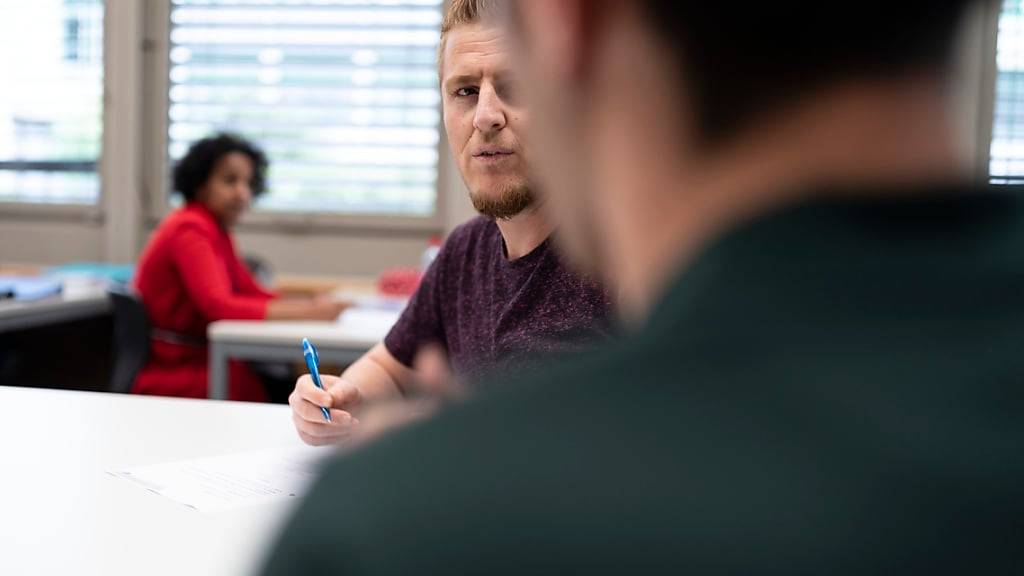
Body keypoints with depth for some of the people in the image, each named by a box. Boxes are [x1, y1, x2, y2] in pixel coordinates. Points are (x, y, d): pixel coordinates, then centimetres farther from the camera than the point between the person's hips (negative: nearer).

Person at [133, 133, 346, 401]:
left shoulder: (215, 229, 12)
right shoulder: (191, 230, -15)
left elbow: (253, 294, 11)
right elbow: (218, 306, -28)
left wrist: (314, 304, -5)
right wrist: (305, 313, -30)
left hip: (196, 363, 8)